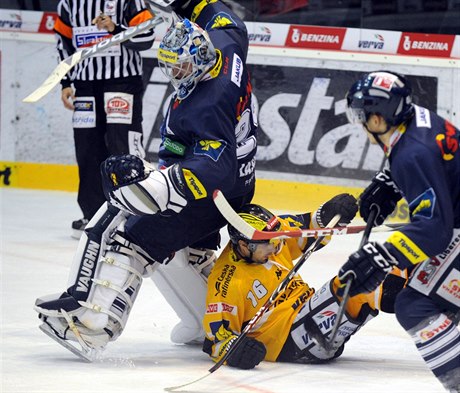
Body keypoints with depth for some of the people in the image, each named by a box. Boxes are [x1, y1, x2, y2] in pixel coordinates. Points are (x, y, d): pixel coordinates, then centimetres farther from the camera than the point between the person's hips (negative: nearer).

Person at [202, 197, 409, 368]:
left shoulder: (269, 235, 2)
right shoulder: (228, 282, -19)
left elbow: (304, 230, 16)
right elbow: (216, 334, -17)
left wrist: (327, 216, -3)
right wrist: (233, 350, -36)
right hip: (286, 344, -9)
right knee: (342, 290, -30)